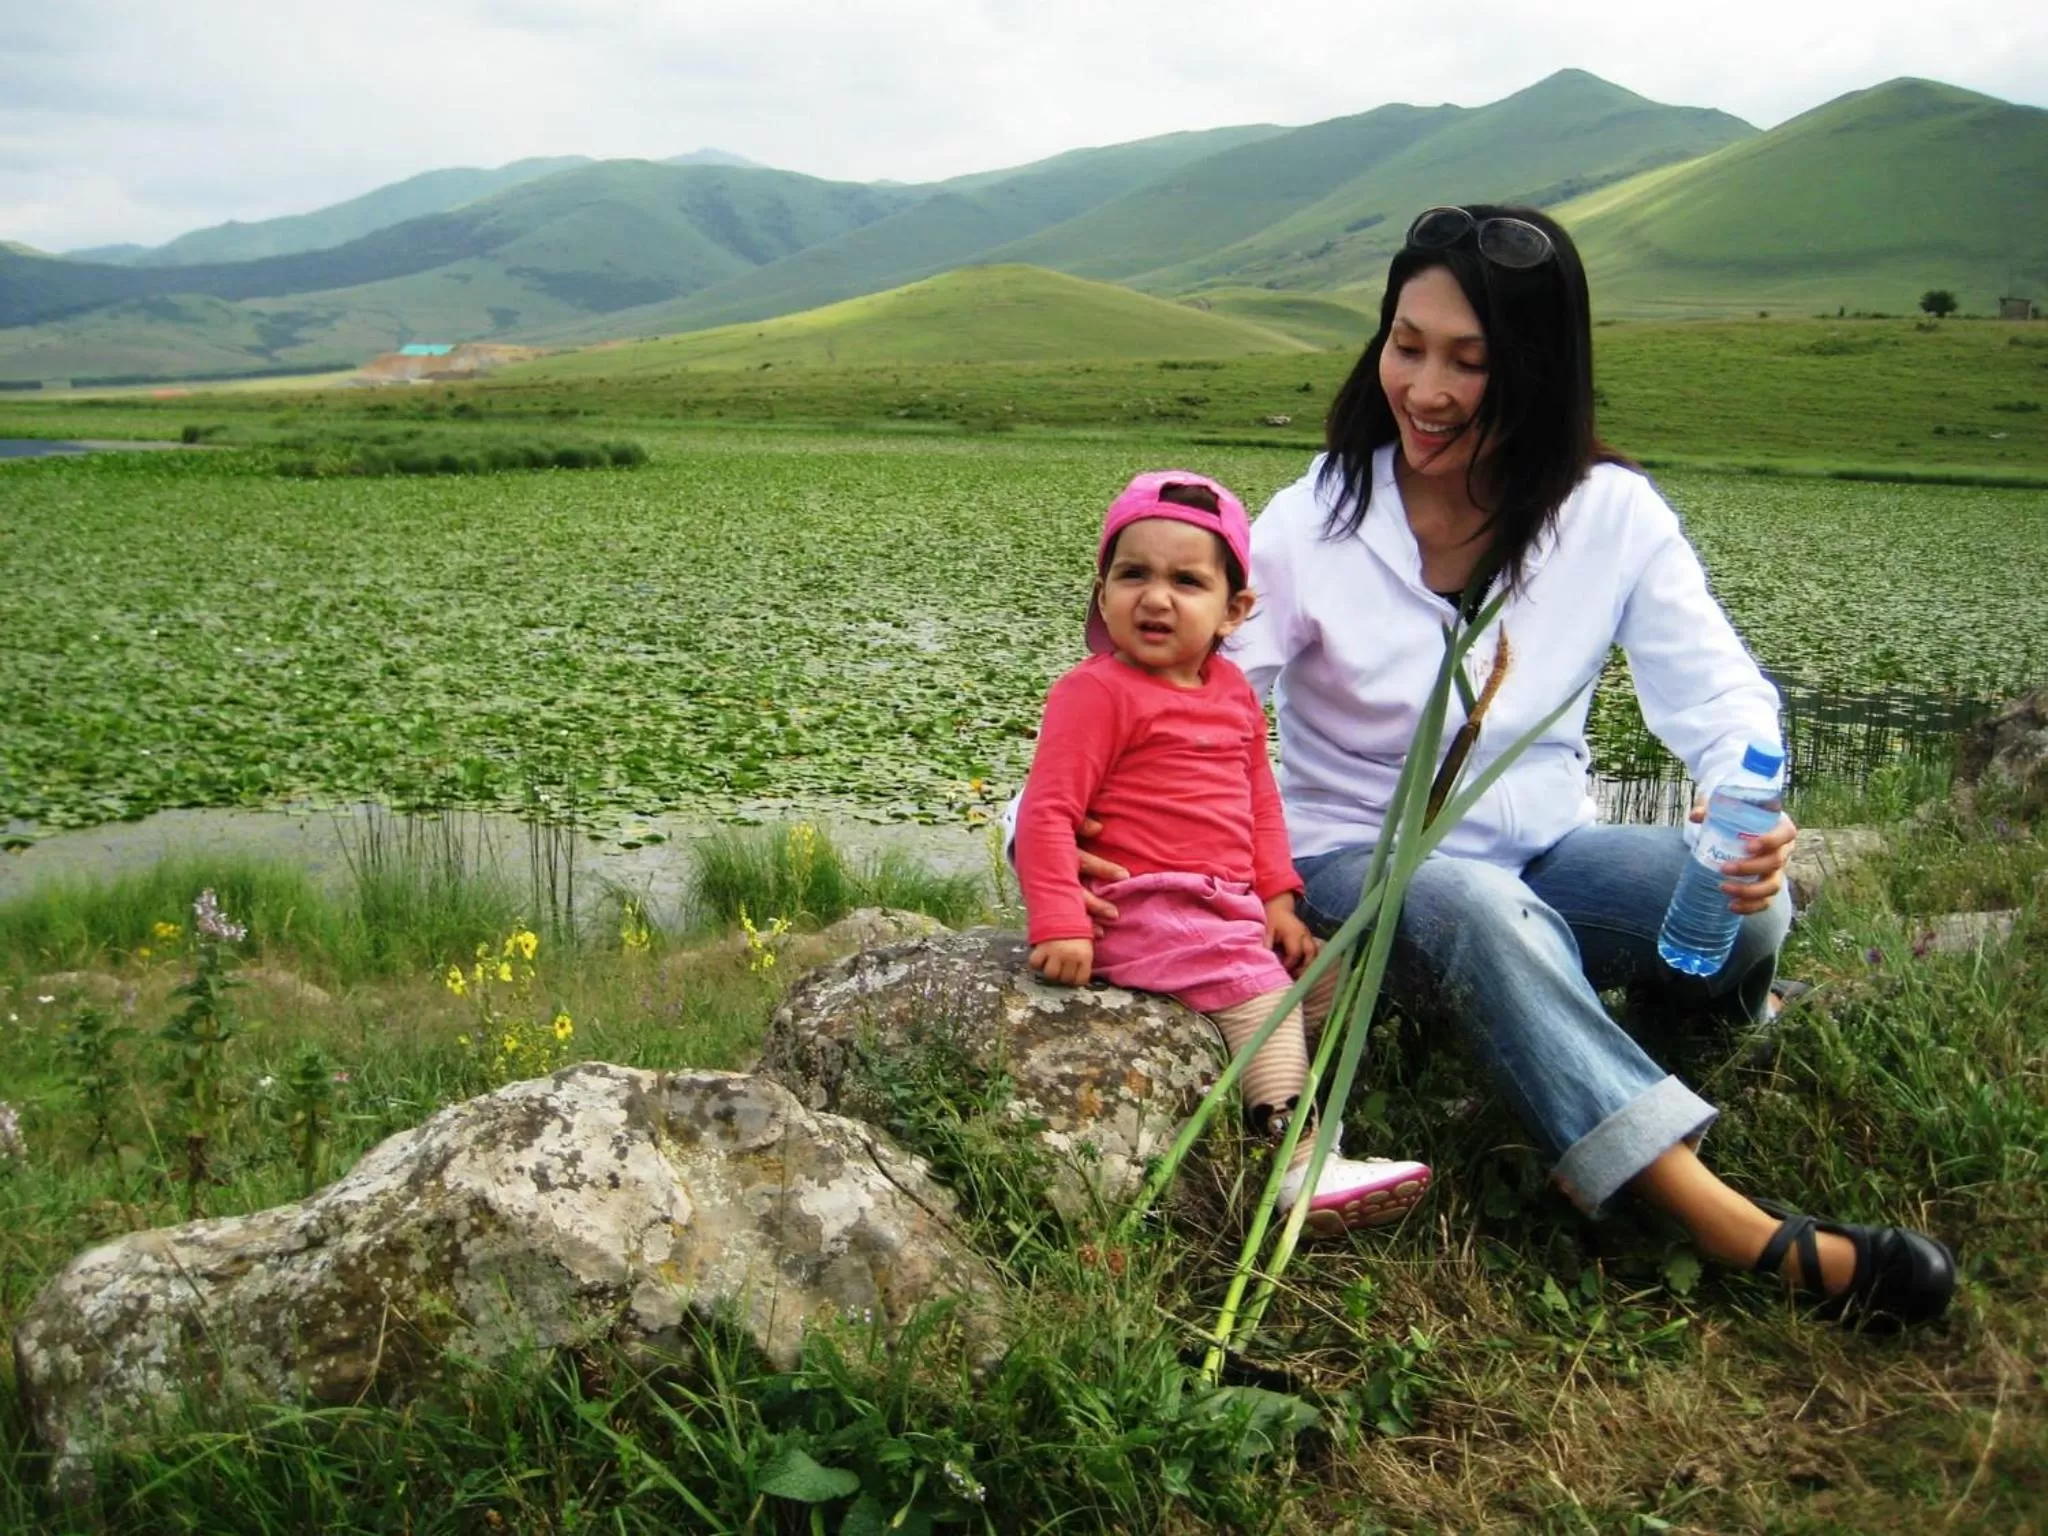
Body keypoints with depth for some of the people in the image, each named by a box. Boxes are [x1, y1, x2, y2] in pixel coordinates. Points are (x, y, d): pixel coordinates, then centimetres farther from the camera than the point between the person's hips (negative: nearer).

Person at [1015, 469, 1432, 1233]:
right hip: (1143, 907, -9)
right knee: (1257, 990, -20)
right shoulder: (1096, 691, -14)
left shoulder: (1234, 691, 11)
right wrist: (1060, 925, -25)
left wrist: (1277, 896, 10)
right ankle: (1303, 1161, -17)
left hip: (1229, 905, 9)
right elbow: (1046, 812, -19)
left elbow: (1259, 800, 20)